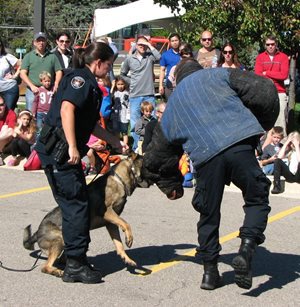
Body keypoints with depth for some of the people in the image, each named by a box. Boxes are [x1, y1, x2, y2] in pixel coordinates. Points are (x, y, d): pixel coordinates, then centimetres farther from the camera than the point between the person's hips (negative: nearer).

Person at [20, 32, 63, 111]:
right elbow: (23, 73, 1)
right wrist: (32, 86, -12)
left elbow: (59, 72, 12)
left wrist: (56, 84, -6)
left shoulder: (52, 56, 13)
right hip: (33, 91, -1)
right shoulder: (28, 56, 8)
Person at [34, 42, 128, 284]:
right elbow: (66, 109, -24)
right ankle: (75, 265, -2)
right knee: (76, 204, -7)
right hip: (57, 150, -10)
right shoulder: (80, 78, -9)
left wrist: (116, 143, 35)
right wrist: (73, 147, -27)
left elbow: (92, 125, 30)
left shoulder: (89, 84, 22)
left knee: (74, 204, 12)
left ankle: (75, 262, 19)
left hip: (64, 152, 10)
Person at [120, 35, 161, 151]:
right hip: (135, 96, 2)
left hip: (149, 95, -1)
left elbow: (158, 56, -19)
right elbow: (122, 74, 20)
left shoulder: (150, 56, 4)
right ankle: (136, 148, 11)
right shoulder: (129, 59, 9)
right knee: (135, 124, 4)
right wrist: (131, 81, 7)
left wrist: (150, 45, -9)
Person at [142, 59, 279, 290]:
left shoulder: (171, 108, 30)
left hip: (205, 157, 2)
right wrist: (263, 124, 23)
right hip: (239, 144, -2)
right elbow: (264, 90, 8)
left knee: (209, 213, 18)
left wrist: (171, 185, 52)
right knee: (257, 199, 13)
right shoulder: (218, 76, 21)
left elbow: (155, 159, 36)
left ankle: (210, 271, 21)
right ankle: (247, 250, -8)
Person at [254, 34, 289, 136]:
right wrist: (276, 76, -10)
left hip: (279, 92, -1)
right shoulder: (260, 57, 9)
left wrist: (266, 73, -3)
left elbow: (284, 75, -6)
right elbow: (258, 75, -2)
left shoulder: (283, 57, 5)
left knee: (280, 119, -5)